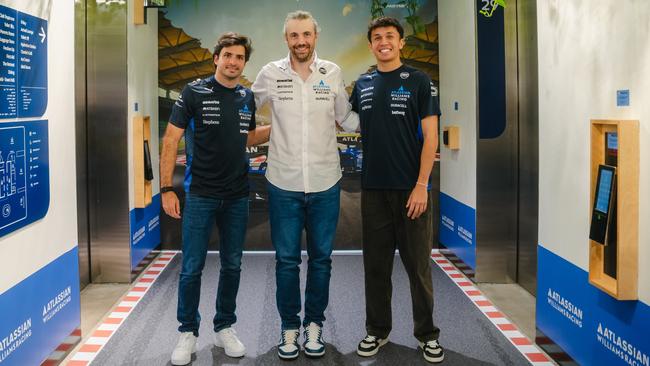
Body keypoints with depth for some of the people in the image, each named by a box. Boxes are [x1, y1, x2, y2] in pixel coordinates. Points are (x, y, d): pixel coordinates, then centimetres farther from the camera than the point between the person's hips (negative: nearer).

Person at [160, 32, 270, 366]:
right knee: (192, 268, 0)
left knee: (232, 266, 11)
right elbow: (171, 140, -7)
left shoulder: (247, 97, 7)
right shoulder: (194, 92, -6)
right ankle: (188, 332, 16)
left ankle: (224, 328, 26)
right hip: (200, 195, -4)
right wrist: (167, 189, -14)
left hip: (237, 196, 4)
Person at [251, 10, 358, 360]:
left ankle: (314, 323, 26)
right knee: (287, 260, 7)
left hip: (325, 182, 1)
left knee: (320, 258, 10)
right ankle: (289, 326, 21)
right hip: (284, 183, -1)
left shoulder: (332, 73, 2)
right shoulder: (270, 73, -2)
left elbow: (345, 118, 13)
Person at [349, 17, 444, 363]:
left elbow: (430, 136, -7)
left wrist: (421, 186, -13)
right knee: (376, 264, 10)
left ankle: (427, 333, 17)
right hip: (373, 189, 4)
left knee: (418, 264, 4)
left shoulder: (418, 81, -2)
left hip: (410, 189, -3)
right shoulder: (362, 84, 10)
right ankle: (377, 330, 23)